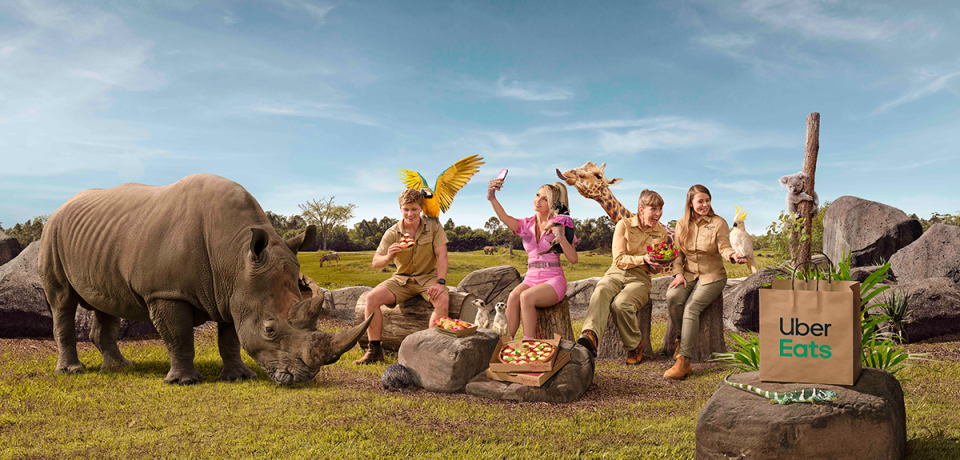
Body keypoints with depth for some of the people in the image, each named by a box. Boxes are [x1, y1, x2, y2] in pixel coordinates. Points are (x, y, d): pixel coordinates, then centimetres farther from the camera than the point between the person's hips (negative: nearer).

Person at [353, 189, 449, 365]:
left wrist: (440, 282, -23)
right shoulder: (392, 233, -3)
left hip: (428, 277, -2)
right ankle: (374, 350, -12)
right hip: (401, 279, 2)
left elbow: (441, 256, -9)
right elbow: (375, 263, -8)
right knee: (372, 297, -20)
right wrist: (388, 257, -32)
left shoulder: (434, 226, -4)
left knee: (443, 300, -34)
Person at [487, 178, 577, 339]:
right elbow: (505, 218, -12)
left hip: (553, 280, -3)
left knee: (526, 296, -32)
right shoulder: (527, 224, 11)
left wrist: (561, 237, -16)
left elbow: (573, 259, -2)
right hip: (531, 279, 3)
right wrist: (492, 197, -28)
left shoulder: (560, 224, 2)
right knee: (513, 297, -29)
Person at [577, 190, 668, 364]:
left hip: (640, 278, 0)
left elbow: (656, 268, 18)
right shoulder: (624, 225, 2)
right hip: (616, 273, 0)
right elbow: (619, 259, -3)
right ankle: (590, 335, -58)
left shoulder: (661, 232, 10)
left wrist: (657, 263, -7)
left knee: (621, 303, -34)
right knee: (600, 293, -37)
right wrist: (643, 259, -19)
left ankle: (634, 346, -13)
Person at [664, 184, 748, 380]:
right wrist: (678, 273, -6)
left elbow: (724, 247, -12)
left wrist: (733, 255, -35)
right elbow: (677, 253, 10)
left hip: (712, 275, -3)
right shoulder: (682, 224, 9)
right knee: (672, 296, -30)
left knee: (692, 306, -26)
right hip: (688, 274, 3)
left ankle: (683, 361, -29)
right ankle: (681, 338, -9)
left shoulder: (718, 223, -1)